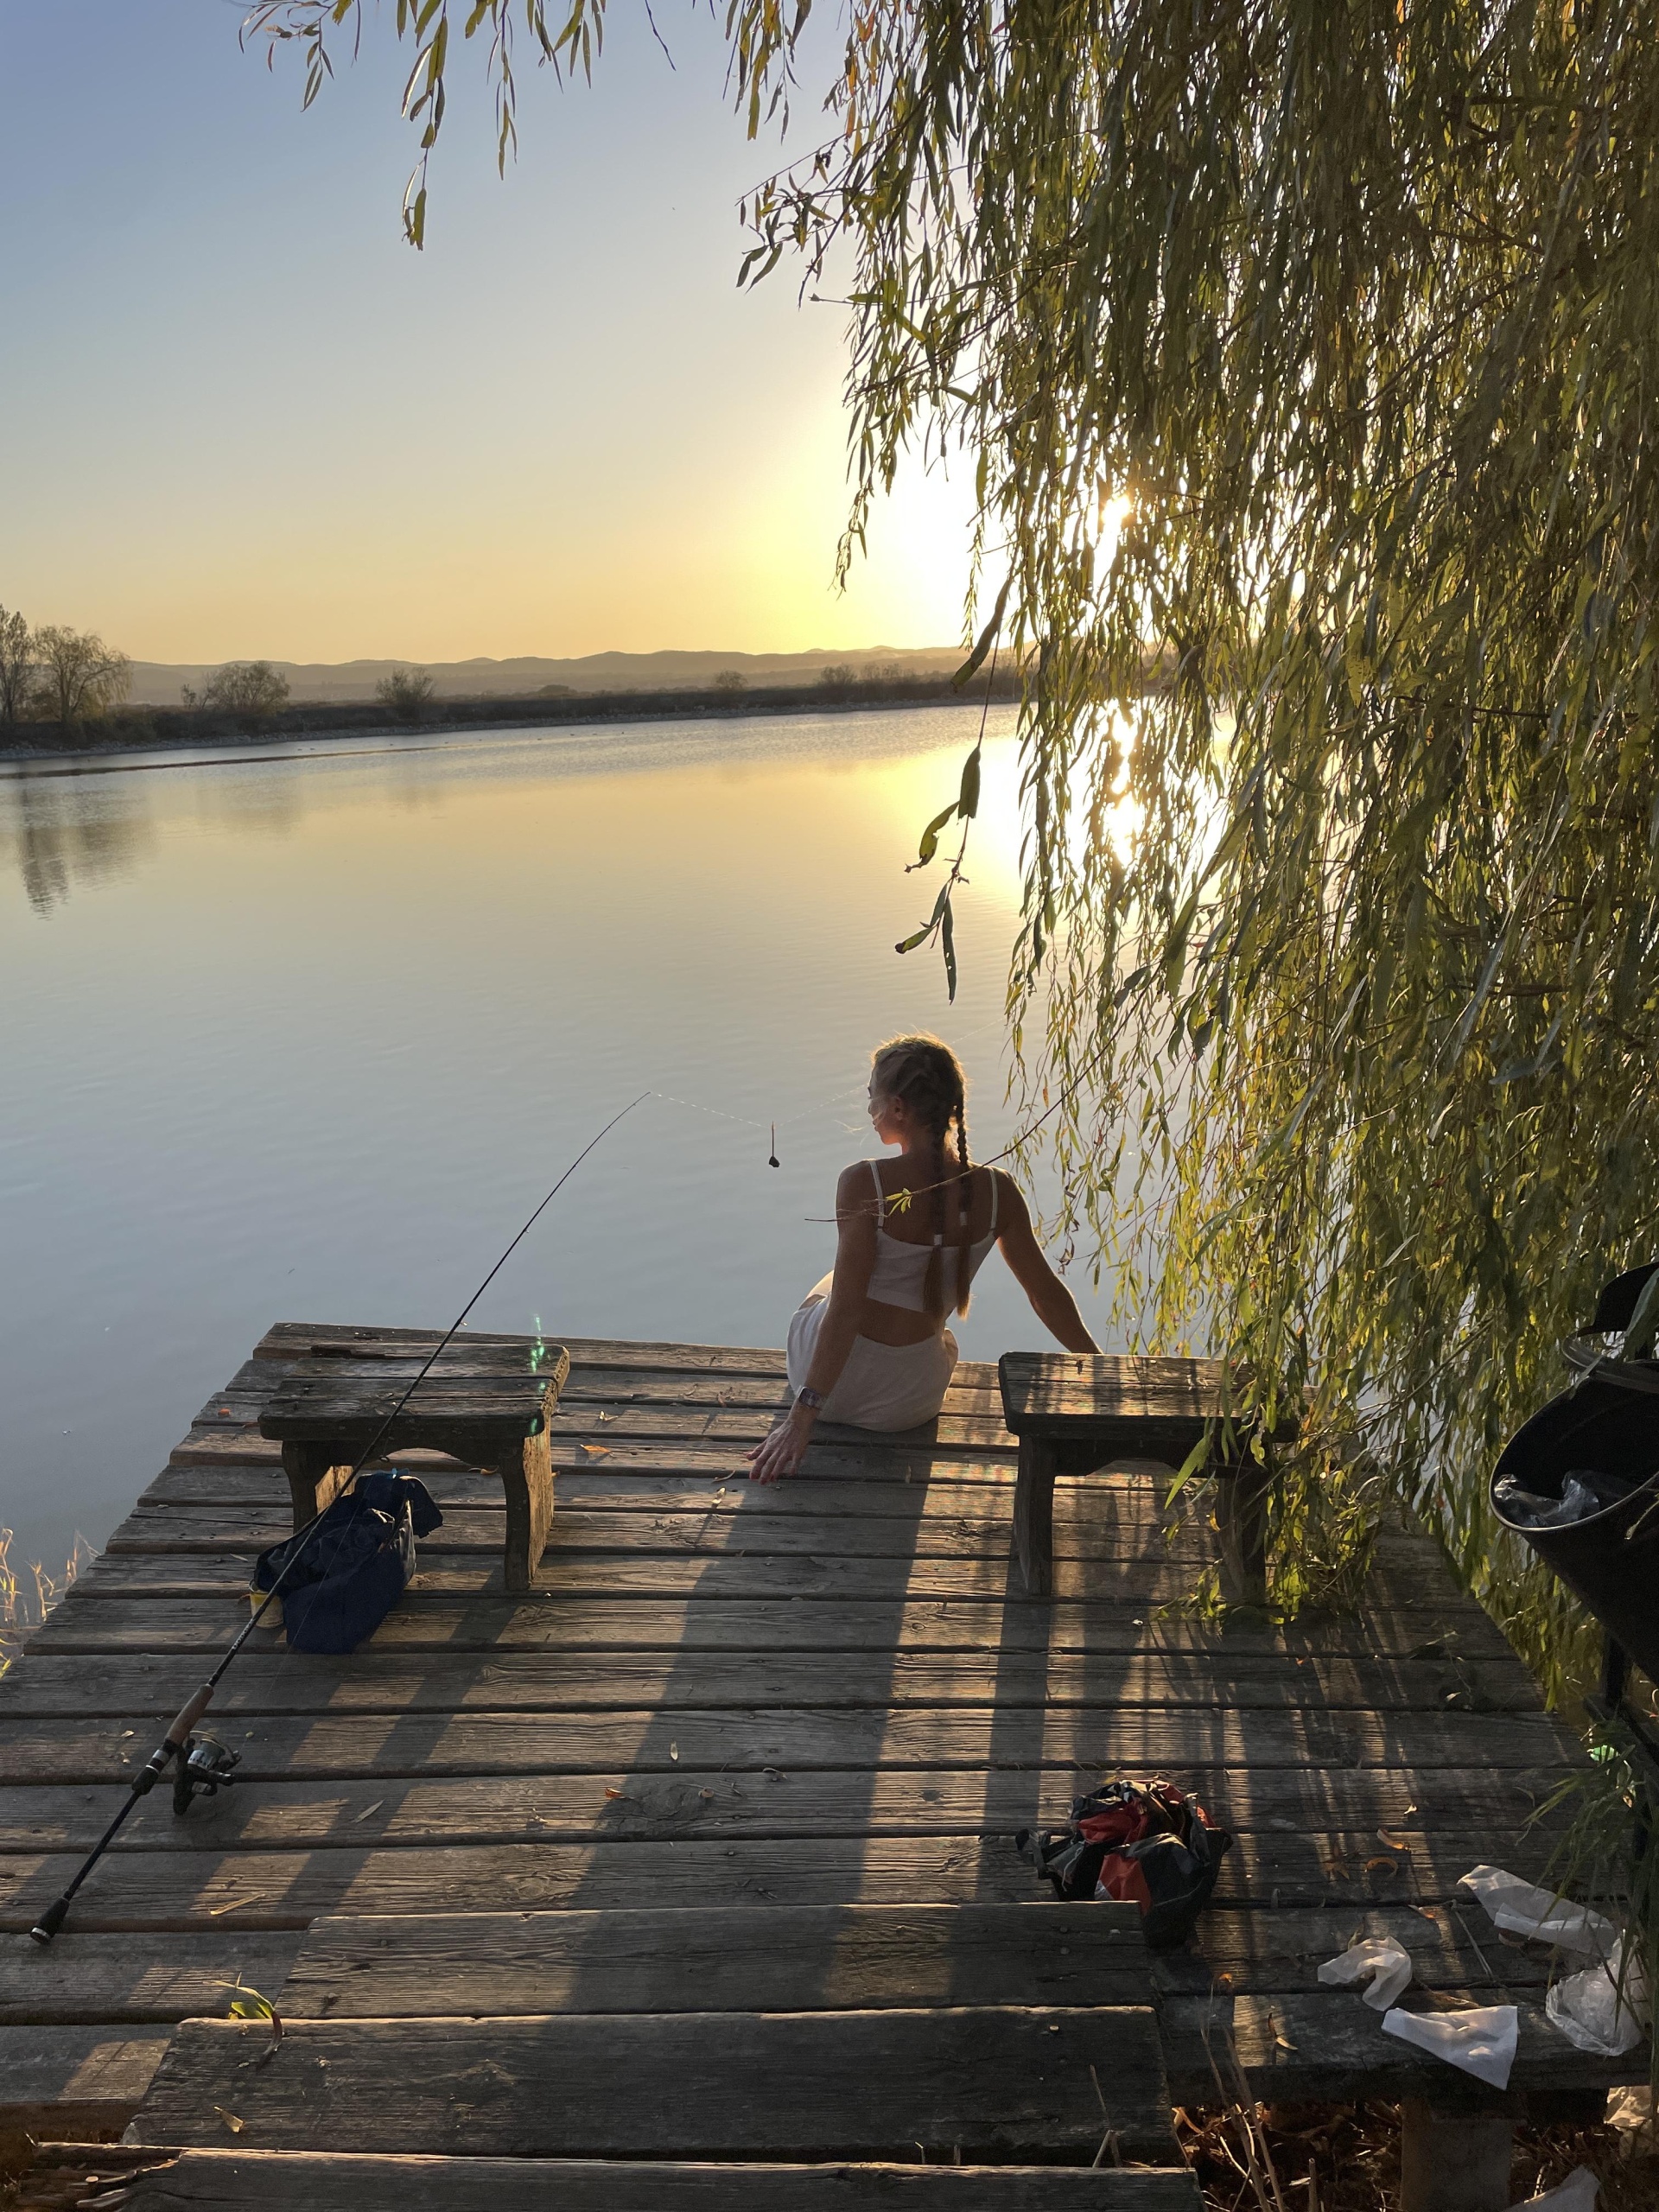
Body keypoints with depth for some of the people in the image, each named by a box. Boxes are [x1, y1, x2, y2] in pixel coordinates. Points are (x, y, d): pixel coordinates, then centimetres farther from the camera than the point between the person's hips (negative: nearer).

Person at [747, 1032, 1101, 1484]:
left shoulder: (864, 1183, -22)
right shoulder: (996, 1191, -11)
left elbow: (845, 1308, -24)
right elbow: (1048, 1295, -3)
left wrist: (801, 1417, -20)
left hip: (830, 1382, -2)